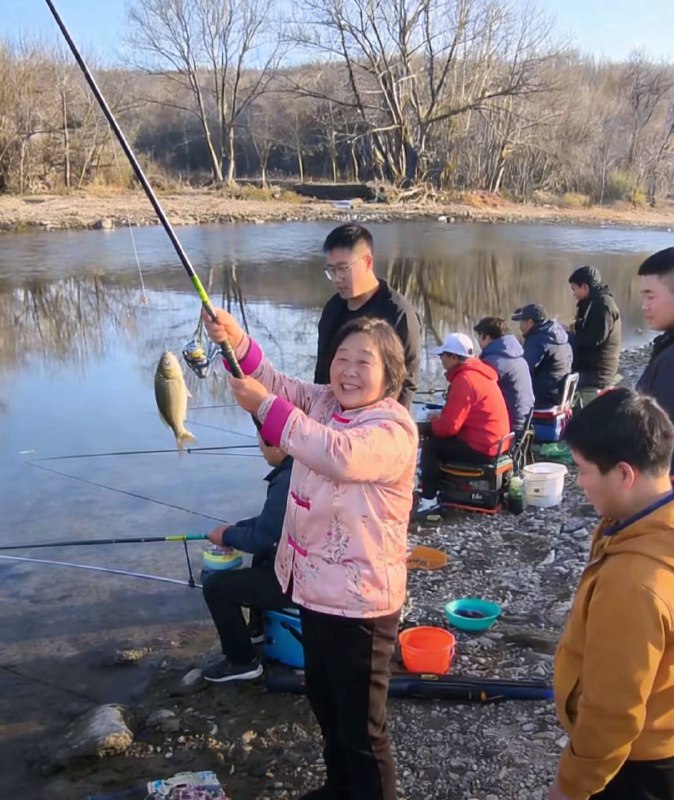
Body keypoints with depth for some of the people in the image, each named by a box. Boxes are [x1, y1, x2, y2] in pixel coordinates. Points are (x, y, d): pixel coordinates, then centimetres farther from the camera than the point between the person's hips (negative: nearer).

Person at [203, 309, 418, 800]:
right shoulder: (325, 402, 4)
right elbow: (279, 385, -3)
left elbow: (339, 455, -40)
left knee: (361, 726, 5)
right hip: (317, 586, 10)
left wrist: (265, 406, -36)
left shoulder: (394, 428, -22)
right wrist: (235, 340, -21)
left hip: (359, 600, -9)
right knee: (323, 698, 28)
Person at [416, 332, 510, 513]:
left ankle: (428, 499, -2)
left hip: (480, 447, -10)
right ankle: (430, 484, 22)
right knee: (435, 437, 17)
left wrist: (423, 427, -4)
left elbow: (449, 426, -21)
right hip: (492, 442, 10)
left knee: (430, 445, -4)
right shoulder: (476, 372, 10)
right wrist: (438, 419, 9)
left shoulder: (464, 379, -21)